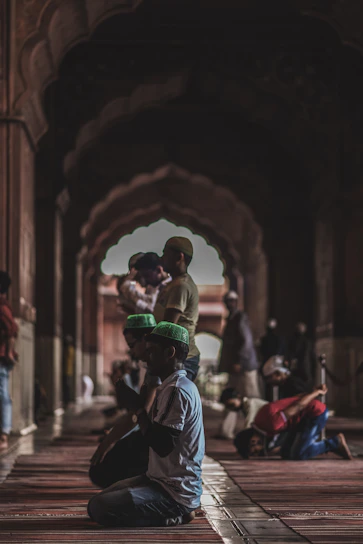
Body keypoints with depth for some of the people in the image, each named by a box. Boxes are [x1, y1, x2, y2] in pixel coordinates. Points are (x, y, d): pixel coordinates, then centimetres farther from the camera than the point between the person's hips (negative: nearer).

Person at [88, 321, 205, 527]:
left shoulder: (176, 390, -20)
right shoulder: (181, 386, 14)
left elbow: (162, 446, -25)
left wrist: (138, 408, -18)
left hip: (174, 492, -11)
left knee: (98, 508, -18)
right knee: (102, 498, 17)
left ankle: (175, 516, -6)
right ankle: (180, 511, 9)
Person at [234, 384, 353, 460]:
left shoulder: (271, 424, -31)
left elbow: (298, 406, -23)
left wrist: (318, 392, -9)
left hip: (316, 412, -10)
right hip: (304, 418, 10)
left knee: (297, 455, -15)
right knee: (285, 453, 7)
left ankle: (335, 443, 1)